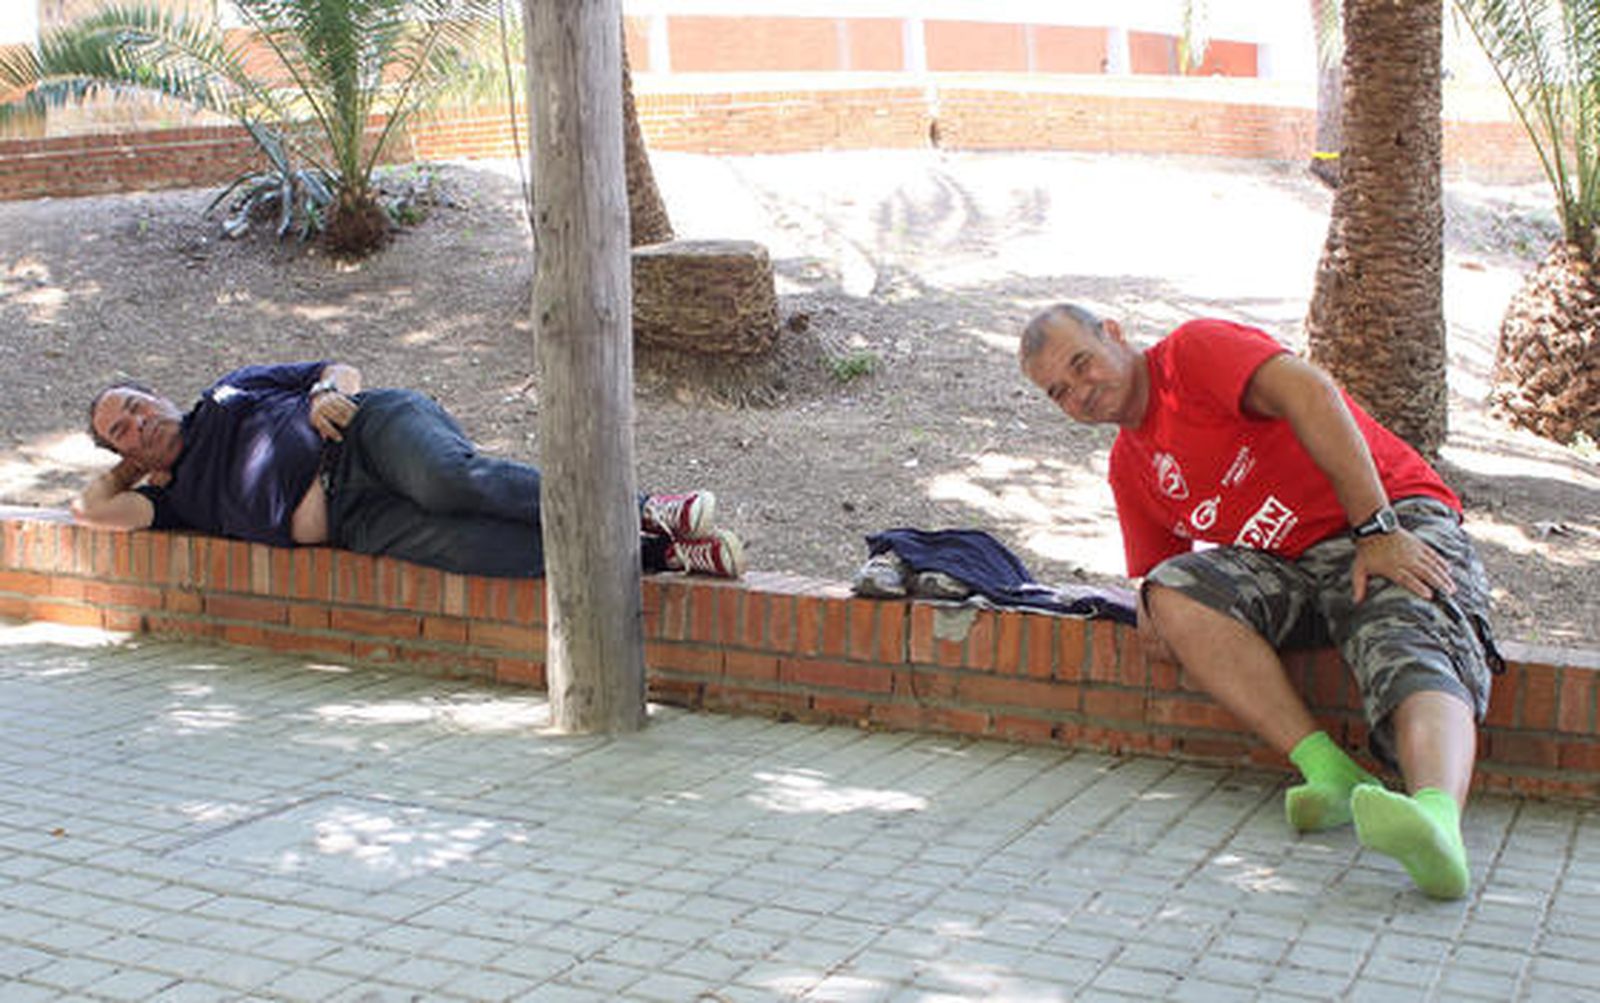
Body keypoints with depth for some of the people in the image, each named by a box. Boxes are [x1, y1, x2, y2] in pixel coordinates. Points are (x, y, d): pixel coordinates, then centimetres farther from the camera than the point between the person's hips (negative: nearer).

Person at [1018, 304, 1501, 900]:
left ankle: (1437, 813, -64)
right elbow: (1155, 577, 20)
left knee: (1415, 662, -34)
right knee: (1175, 591, -21)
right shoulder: (1128, 468, 21)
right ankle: (1328, 769, -32)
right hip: (1284, 567, 6)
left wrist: (1376, 531, -23)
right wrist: (1156, 621, -8)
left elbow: (1310, 394, -15)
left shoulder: (1196, 348, 0)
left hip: (1394, 519, -6)